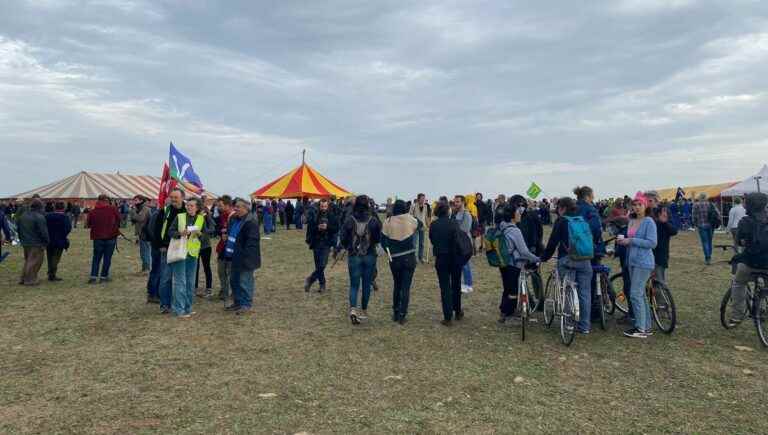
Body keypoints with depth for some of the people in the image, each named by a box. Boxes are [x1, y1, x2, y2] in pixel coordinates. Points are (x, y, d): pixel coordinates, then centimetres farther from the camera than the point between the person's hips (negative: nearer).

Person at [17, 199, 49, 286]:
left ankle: (23, 279, 22)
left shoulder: (23, 216, 10)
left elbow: (19, 229, 18)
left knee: (28, 261, 20)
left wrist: (21, 239, 25)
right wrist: (46, 241, -6)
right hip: (36, 244, -8)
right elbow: (43, 231, -18)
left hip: (25, 243, 8)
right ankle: (30, 280, 1)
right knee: (34, 261, 0)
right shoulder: (39, 217, -17)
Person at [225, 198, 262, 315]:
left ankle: (246, 305, 7)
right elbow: (230, 234, 27)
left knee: (244, 282, -3)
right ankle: (237, 302, 29)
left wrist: (245, 255, -25)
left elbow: (252, 240, -22)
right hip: (235, 257, 10)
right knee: (234, 281, 17)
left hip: (245, 258, -10)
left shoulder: (251, 222, -18)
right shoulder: (233, 219, 12)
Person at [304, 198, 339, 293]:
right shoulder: (314, 215, 0)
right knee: (318, 265, 8)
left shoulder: (332, 216, 1)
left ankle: (310, 279, 6)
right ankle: (322, 284, 21)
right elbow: (309, 228, -2)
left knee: (322, 264, -12)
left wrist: (327, 227, -16)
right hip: (316, 243, 1)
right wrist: (317, 227, -19)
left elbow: (336, 229, -2)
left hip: (326, 244, -1)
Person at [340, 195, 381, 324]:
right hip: (370, 256, 1)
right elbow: (378, 239, -3)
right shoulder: (373, 221, -8)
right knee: (366, 284, 14)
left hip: (353, 256, -1)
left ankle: (353, 308, -16)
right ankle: (364, 311, 24)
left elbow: (343, 239, -4)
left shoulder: (349, 220, -9)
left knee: (354, 284, 6)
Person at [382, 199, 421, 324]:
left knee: (396, 285, 19)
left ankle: (395, 313, 25)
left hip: (394, 259, 1)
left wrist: (389, 252, 11)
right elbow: (420, 226, 14)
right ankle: (402, 315, 4)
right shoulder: (411, 220, -7)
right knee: (406, 287, 5)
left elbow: (383, 241, -2)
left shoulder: (388, 222, -5)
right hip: (409, 258, -1)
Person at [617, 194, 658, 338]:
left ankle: (641, 329, -4)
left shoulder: (649, 222, -10)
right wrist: (624, 241, 5)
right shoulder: (631, 221, 13)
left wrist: (631, 241, -17)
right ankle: (647, 327, 21)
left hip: (643, 262, -9)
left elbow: (652, 243, -18)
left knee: (635, 294, -11)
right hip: (632, 261, 9)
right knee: (640, 294, 13)